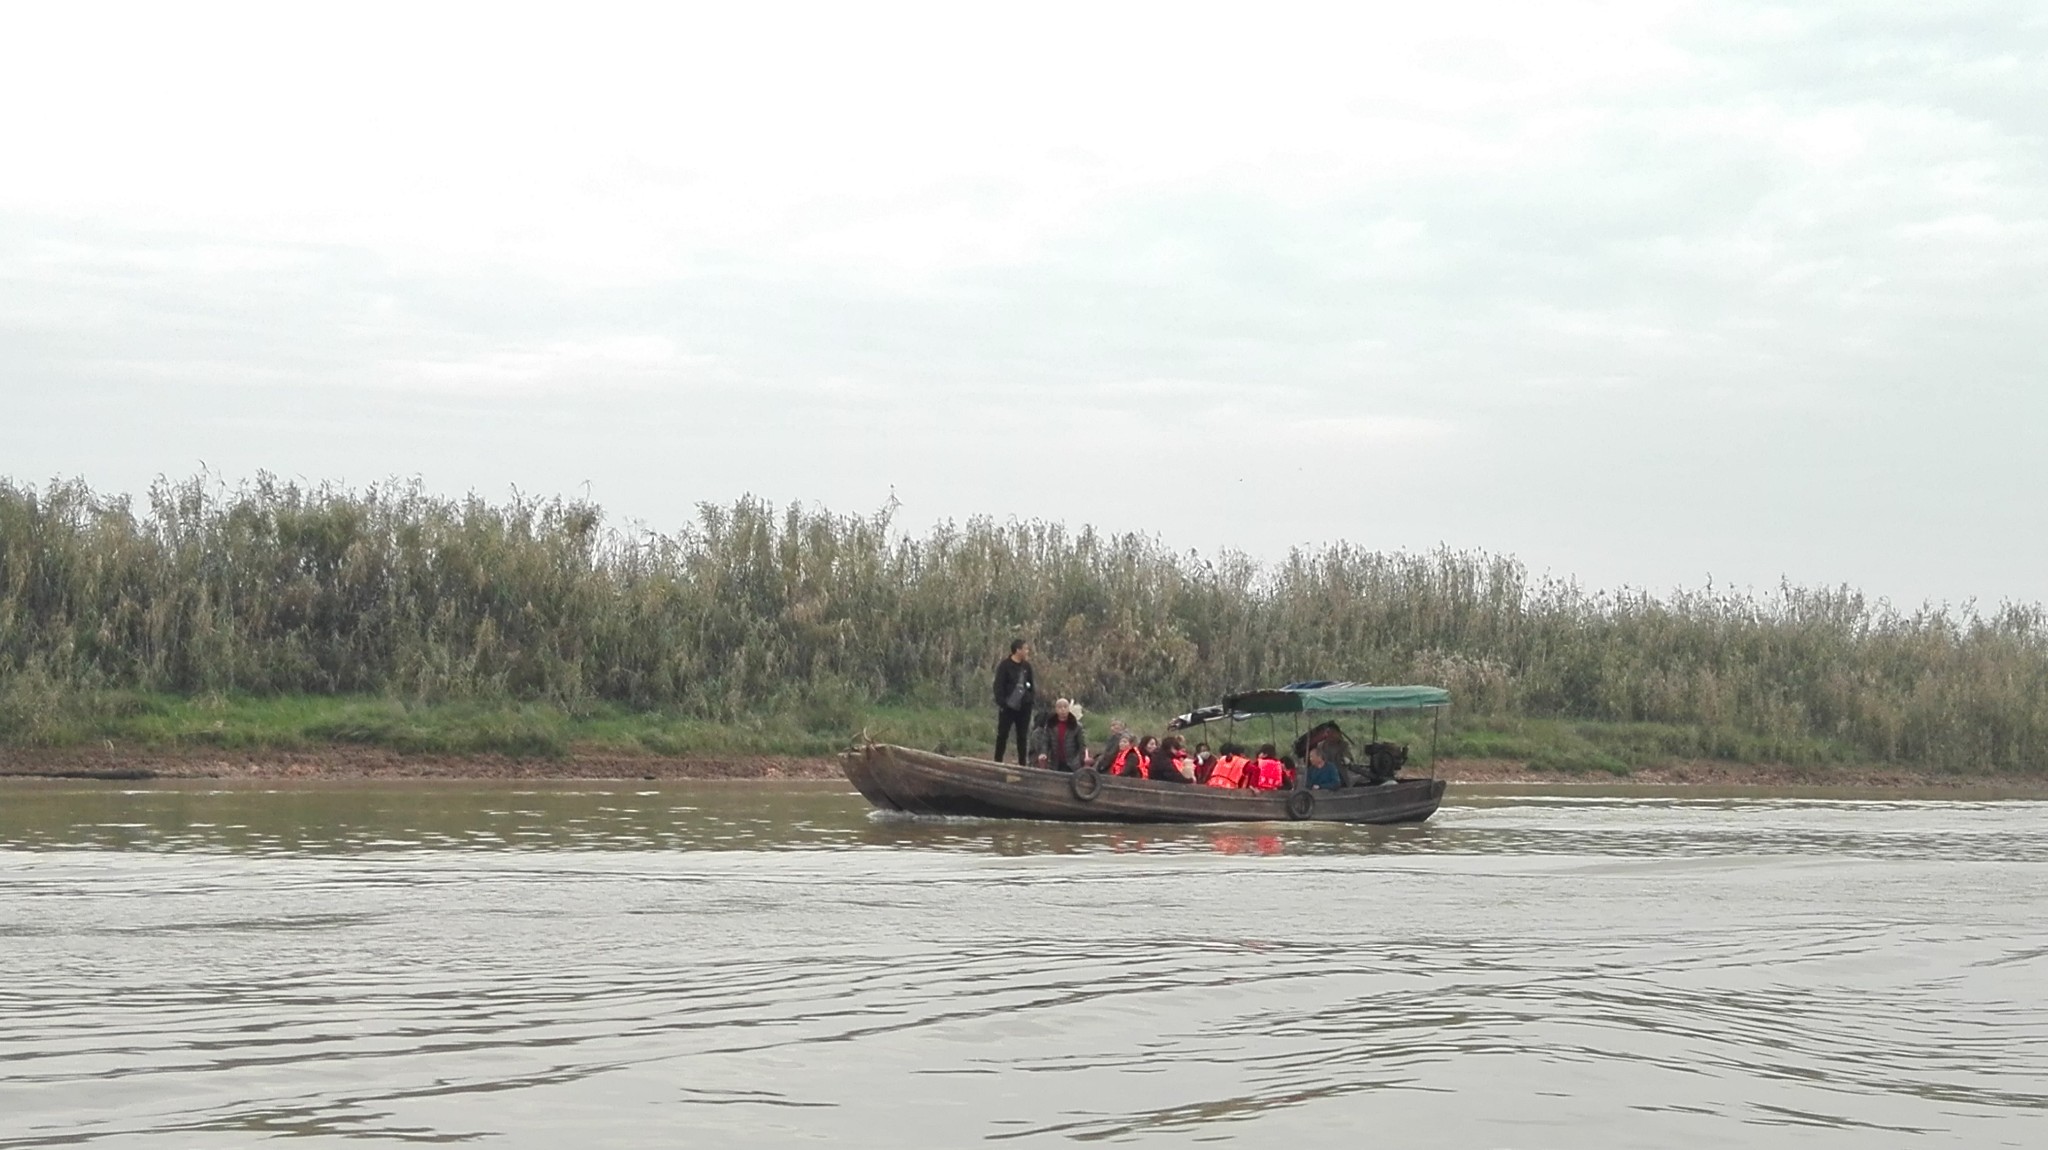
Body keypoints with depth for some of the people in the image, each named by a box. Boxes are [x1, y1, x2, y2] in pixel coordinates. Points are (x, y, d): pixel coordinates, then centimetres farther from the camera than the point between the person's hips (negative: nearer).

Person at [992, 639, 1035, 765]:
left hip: (1024, 707, 5)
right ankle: (998, 762, 5)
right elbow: (998, 686, -10)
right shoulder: (1005, 666, -7)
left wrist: (1032, 699, 4)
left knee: (1022, 736, 8)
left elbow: (1031, 684, 17)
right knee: (1002, 735, 0)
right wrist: (1001, 703, -17)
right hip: (1008, 706, -5)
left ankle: (1022, 763, 13)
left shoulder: (1026, 666, 10)